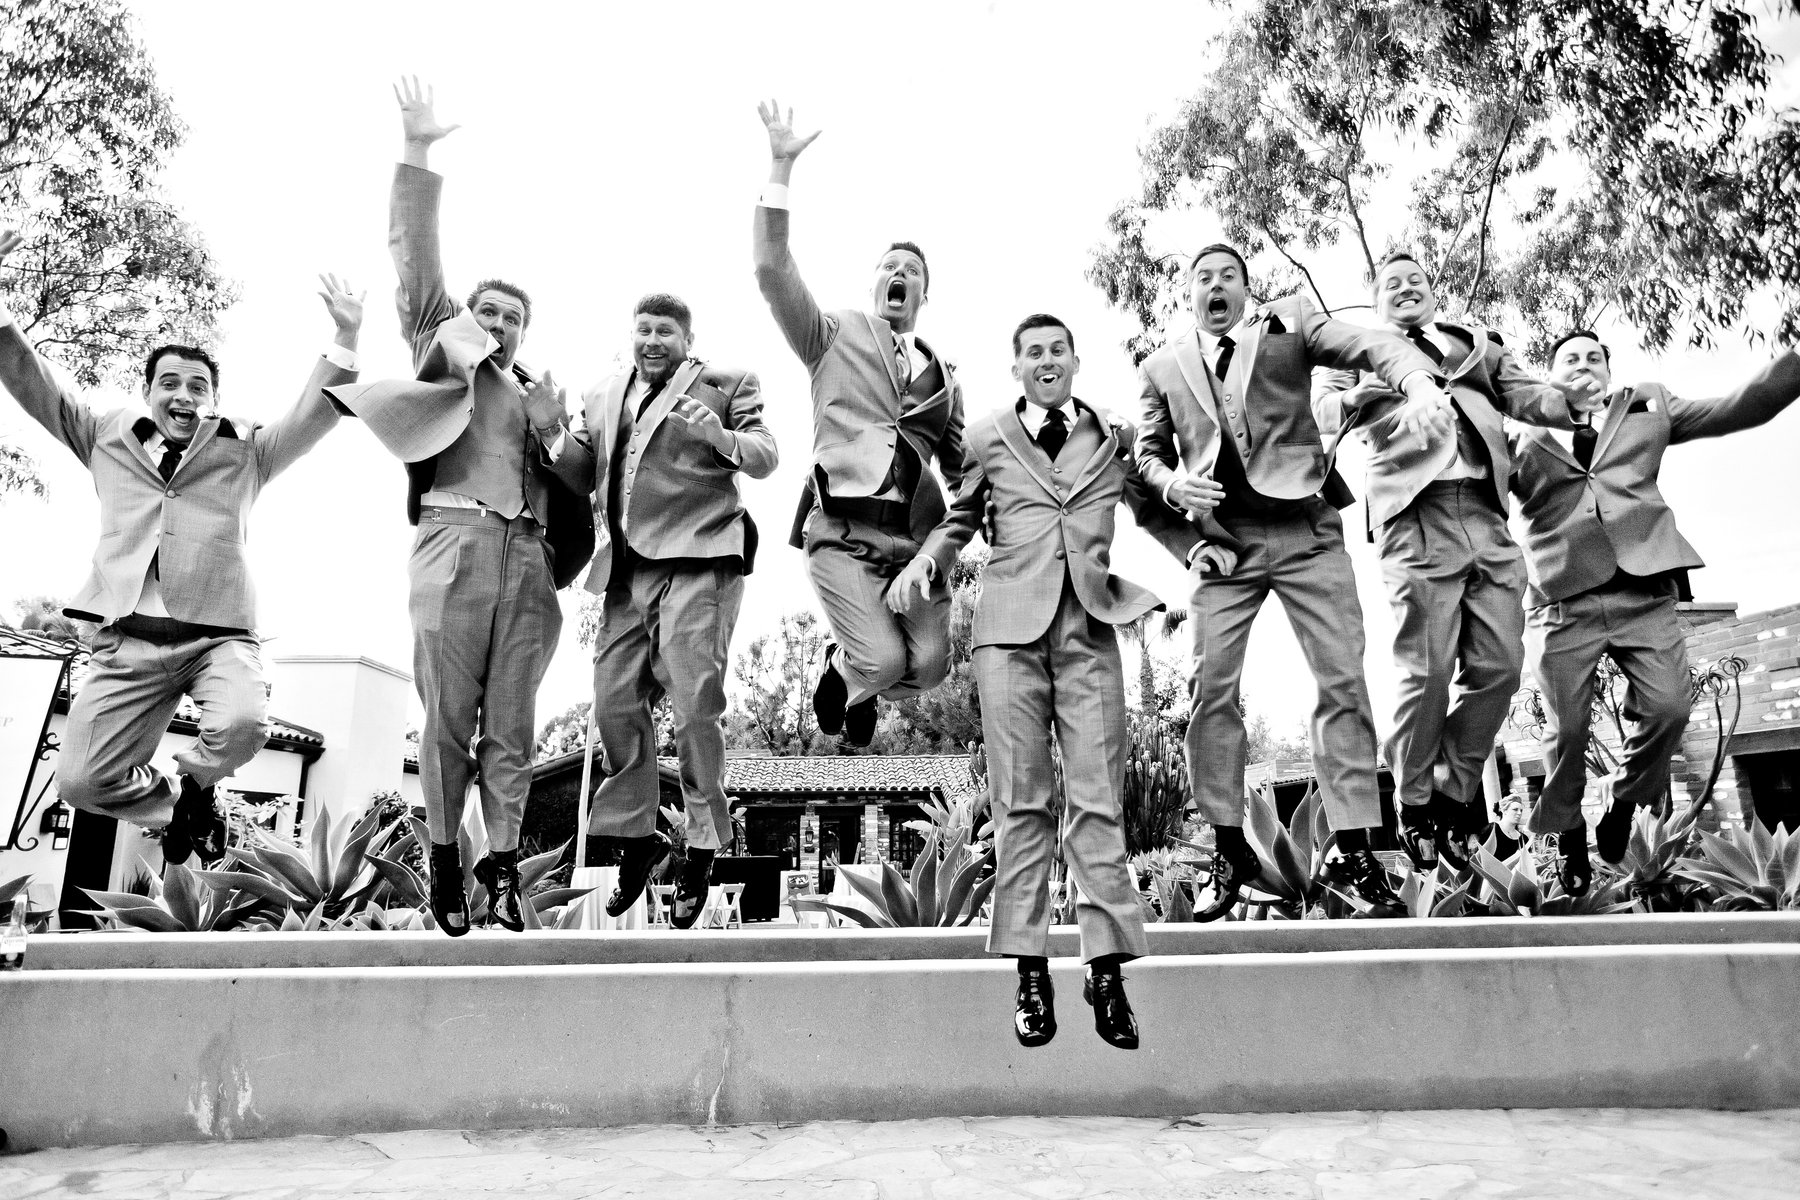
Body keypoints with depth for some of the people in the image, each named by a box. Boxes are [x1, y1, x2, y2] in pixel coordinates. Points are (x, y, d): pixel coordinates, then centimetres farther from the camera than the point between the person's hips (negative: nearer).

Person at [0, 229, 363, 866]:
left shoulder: (247, 450, 12)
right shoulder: (108, 437, 18)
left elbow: (316, 413, 1)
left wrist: (346, 336, -12)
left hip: (218, 633, -2)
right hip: (128, 638, 2)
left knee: (242, 725, -31)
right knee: (80, 781, -6)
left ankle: (192, 778, 5)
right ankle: (175, 802, 26)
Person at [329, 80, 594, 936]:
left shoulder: (537, 393, 27)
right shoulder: (441, 347, 19)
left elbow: (584, 480, 24)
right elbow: (415, 258, 7)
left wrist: (555, 432, 5)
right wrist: (419, 156, -1)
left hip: (528, 556, 3)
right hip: (456, 541, -3)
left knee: (511, 723, 0)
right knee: (449, 715, -4)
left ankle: (503, 864, 4)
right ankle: (444, 858, 8)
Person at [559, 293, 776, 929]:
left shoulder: (727, 384, 10)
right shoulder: (603, 396, 23)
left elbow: (764, 458, 1)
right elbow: (575, 476, 21)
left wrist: (718, 436, -19)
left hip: (697, 562, -5)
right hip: (628, 570, 5)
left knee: (696, 709, -9)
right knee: (614, 703, 3)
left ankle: (702, 851, 5)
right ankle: (635, 837, 20)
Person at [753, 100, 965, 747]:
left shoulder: (943, 371, 20)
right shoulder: (835, 336, 11)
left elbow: (959, 462, 22)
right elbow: (772, 269, -3)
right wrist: (781, 166, -9)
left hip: (916, 537, 4)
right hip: (842, 532, -3)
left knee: (929, 665, -9)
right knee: (882, 659, -17)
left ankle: (858, 690, 25)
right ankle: (840, 672, 20)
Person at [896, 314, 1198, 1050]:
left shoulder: (1114, 438, 15)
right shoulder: (987, 438, 12)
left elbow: (1154, 511, 23)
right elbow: (958, 520, 18)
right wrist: (926, 562, 0)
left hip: (1090, 629, 1)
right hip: (1011, 627, 0)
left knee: (1097, 800, -4)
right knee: (1021, 802, -1)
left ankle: (1107, 968, 3)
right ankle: (1030, 970, 7)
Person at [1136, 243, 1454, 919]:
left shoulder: (1289, 325, 8)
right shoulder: (1162, 368, 14)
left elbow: (1374, 349, -4)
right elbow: (1148, 451, 19)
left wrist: (1422, 385, -25)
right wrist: (1173, 485, -4)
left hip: (1305, 531, -1)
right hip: (1223, 542, 1)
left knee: (1343, 681, -5)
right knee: (1211, 690, -4)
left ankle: (1354, 852, 4)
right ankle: (1230, 850, 9)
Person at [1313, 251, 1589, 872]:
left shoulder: (1476, 344, 27)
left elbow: (1531, 397, 16)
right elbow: (1323, 412, 2)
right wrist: (1363, 391, -19)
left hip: (1488, 516, 4)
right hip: (1417, 515, -4)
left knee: (1499, 664, -1)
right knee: (1428, 670, -9)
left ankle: (1455, 792, 17)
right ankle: (1414, 805, 9)